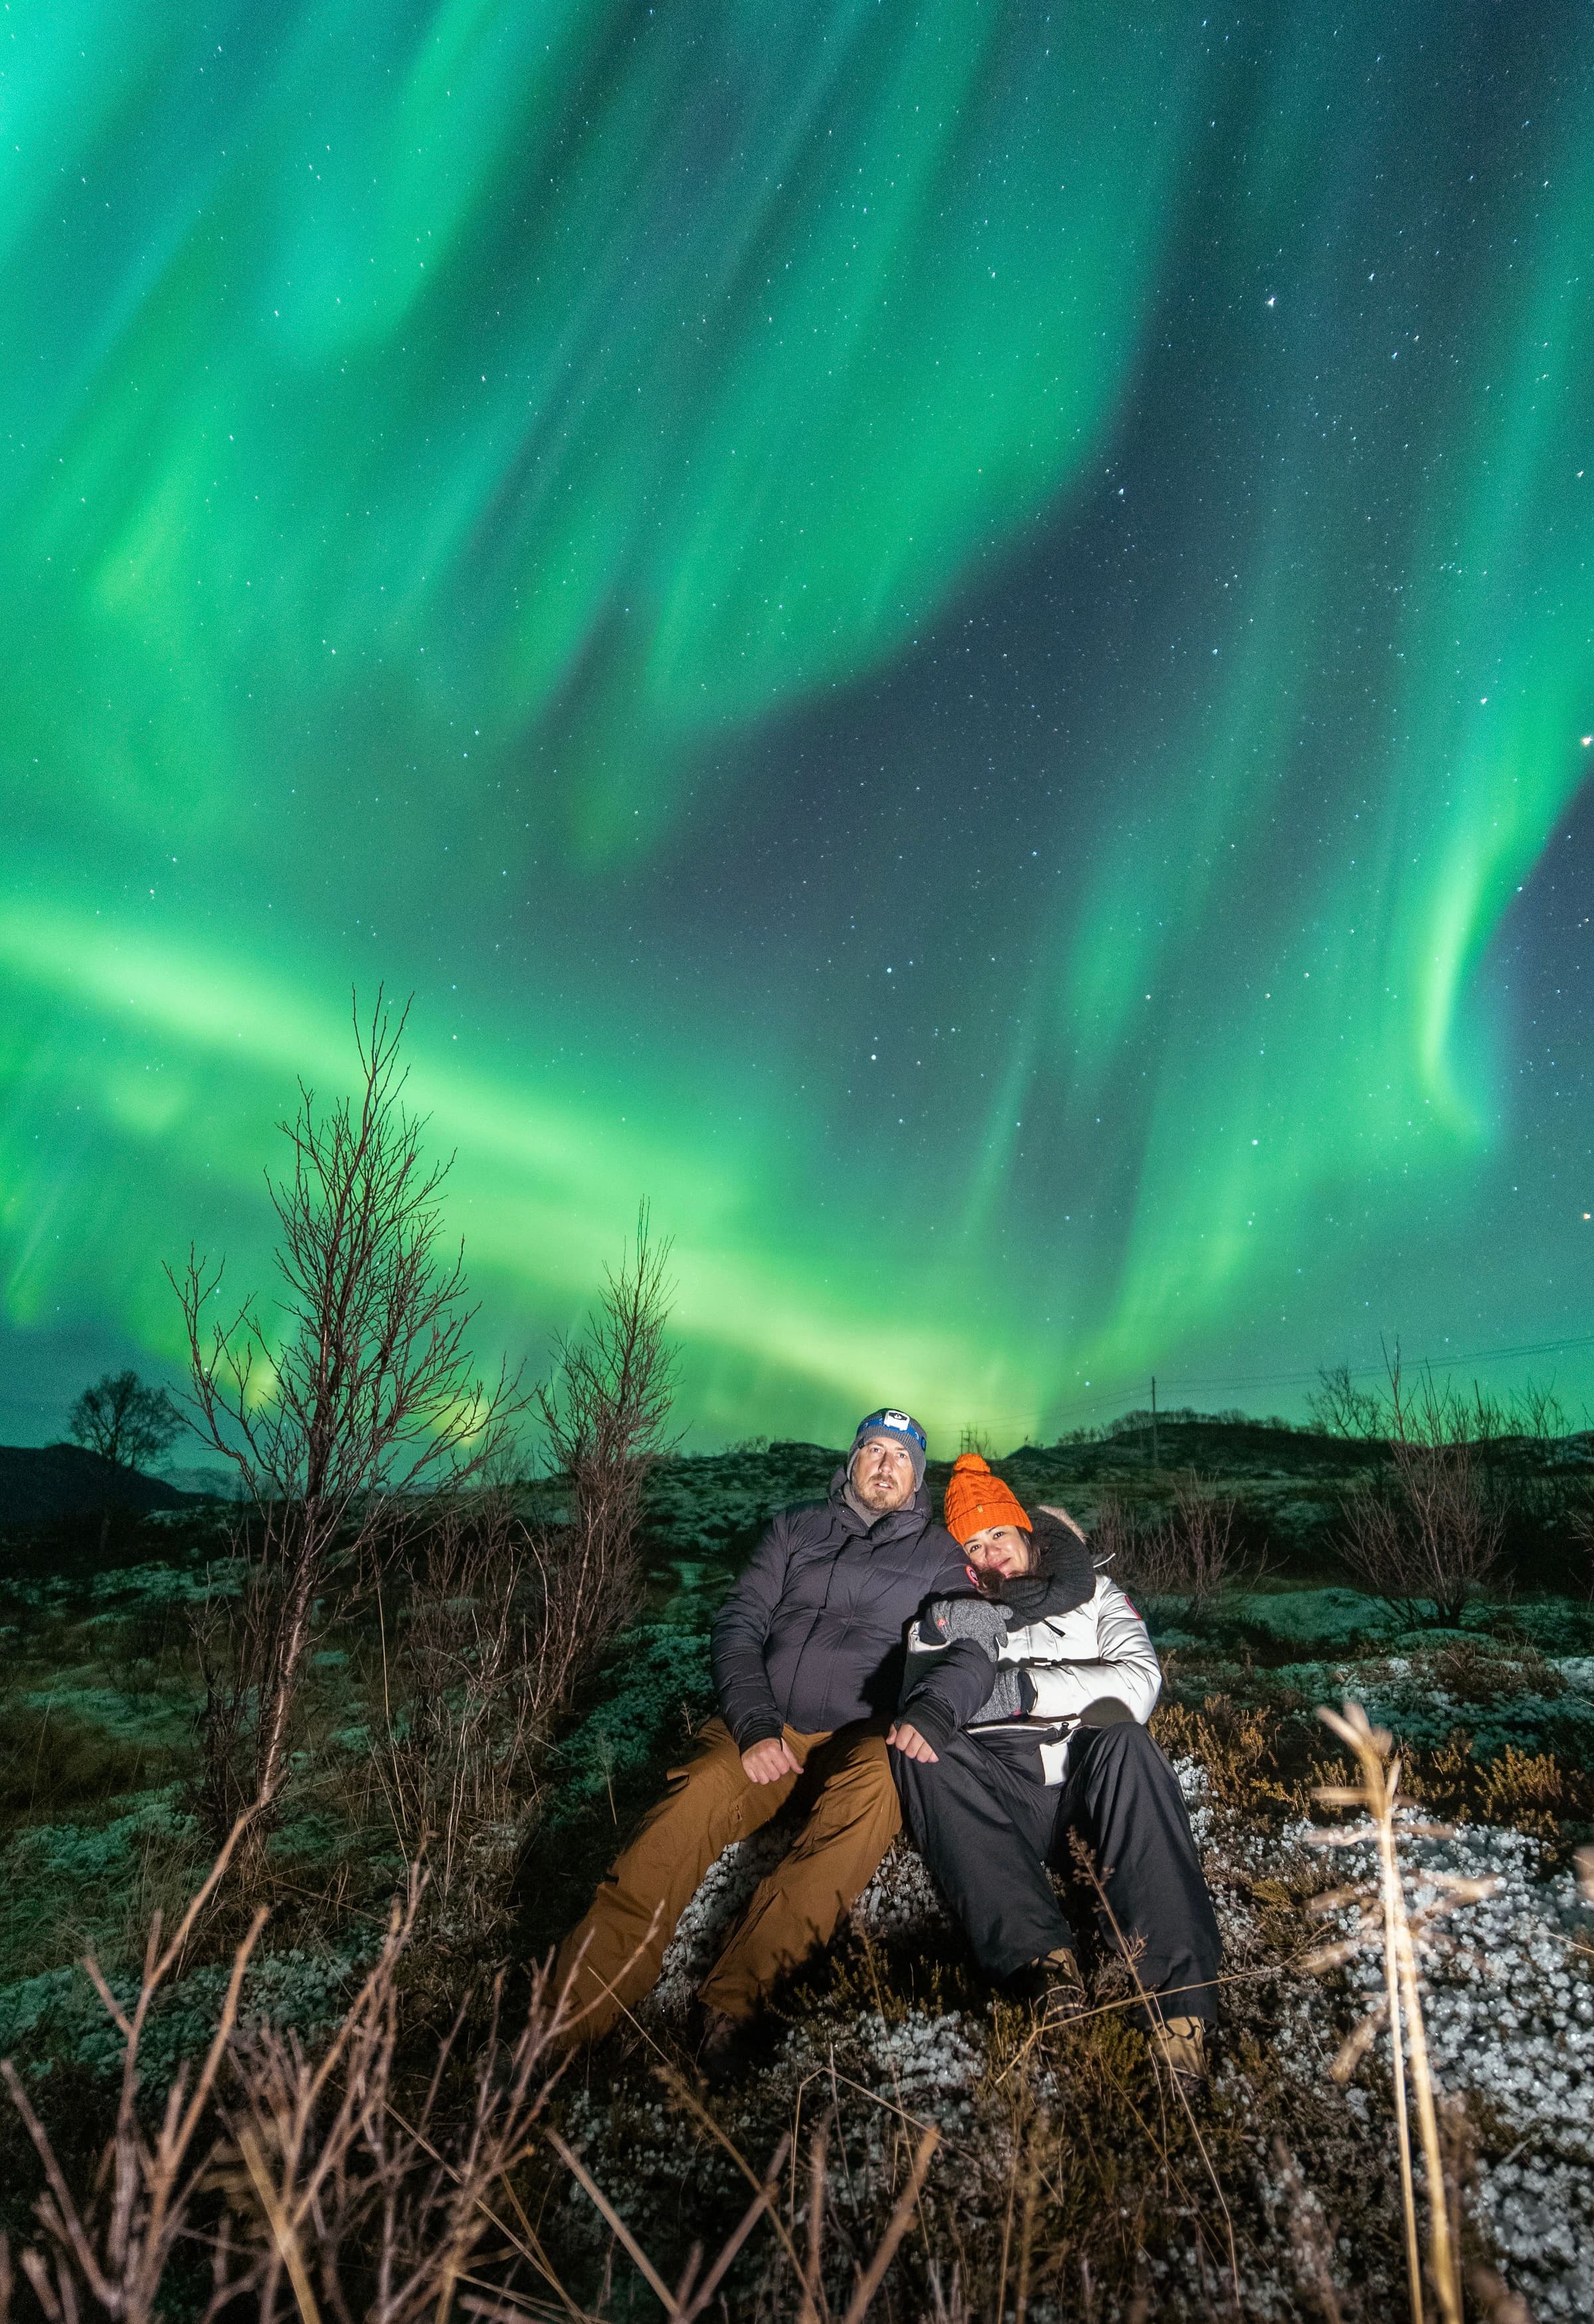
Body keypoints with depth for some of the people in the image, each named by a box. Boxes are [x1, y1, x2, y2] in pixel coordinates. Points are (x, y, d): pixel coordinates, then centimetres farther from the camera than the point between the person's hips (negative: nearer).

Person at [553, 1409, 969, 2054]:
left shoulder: (941, 1555, 13)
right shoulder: (798, 1527, 14)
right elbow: (737, 1627, 7)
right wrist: (756, 1728, -8)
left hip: (859, 1737, -1)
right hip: (765, 1728, 1)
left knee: (872, 1794, -36)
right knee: (696, 1799, -29)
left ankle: (732, 2001, -40)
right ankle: (565, 2020, -36)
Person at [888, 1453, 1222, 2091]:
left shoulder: (1092, 1594, 18)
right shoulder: (946, 1619, 20)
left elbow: (1139, 1680, -1)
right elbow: (920, 1699, 4)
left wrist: (1014, 1686, -7)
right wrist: (932, 1707, -20)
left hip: (1089, 1783, -1)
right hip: (997, 1798, 1)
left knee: (1124, 1743, -34)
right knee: (921, 1754, -29)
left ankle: (1176, 1990, -39)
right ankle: (1039, 1955, -36)